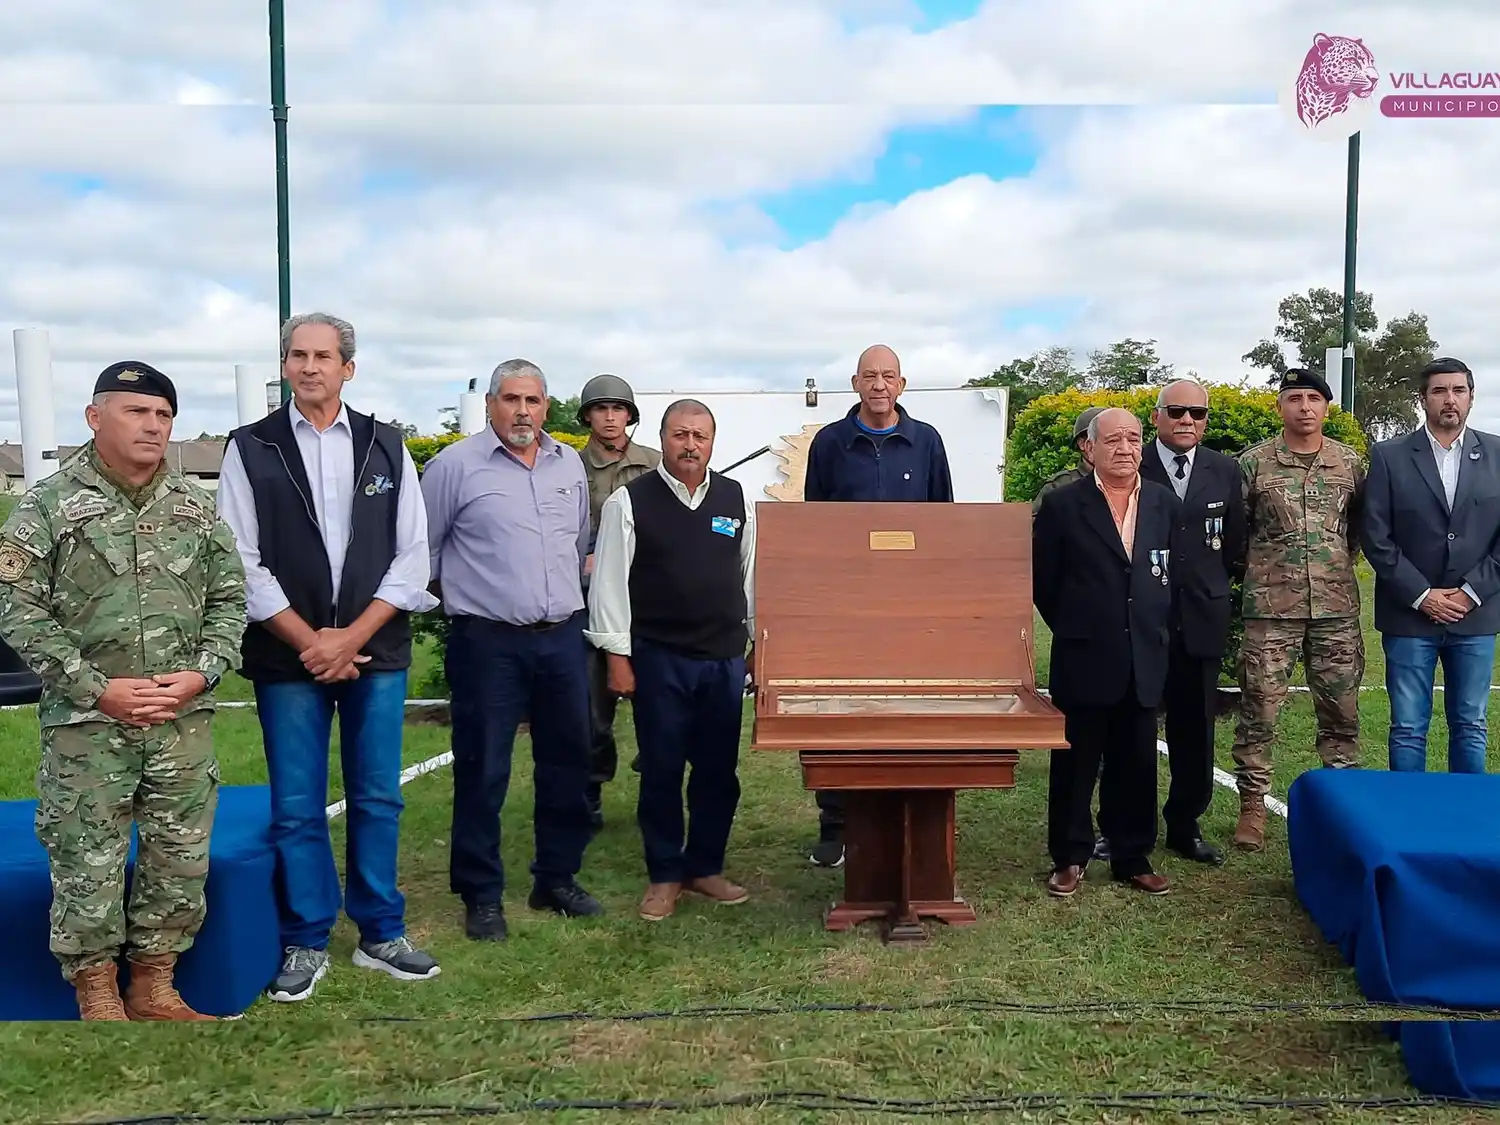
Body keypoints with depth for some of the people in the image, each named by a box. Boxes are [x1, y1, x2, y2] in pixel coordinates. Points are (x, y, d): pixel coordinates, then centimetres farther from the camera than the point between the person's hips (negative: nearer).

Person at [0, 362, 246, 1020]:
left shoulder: (195, 506, 8)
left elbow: (229, 597, 10)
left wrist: (201, 674, -6)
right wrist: (96, 688, -13)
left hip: (184, 720, 4)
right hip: (86, 724, -3)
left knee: (180, 858, 9)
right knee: (87, 864, 3)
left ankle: (154, 990, 25)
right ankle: (97, 999, 20)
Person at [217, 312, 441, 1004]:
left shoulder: (386, 447, 7)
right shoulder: (250, 449, 3)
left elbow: (413, 554, 2)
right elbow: (242, 560, -3)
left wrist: (352, 636, -8)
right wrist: (309, 640, -10)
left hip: (375, 650, 1)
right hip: (287, 655, -1)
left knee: (378, 798, 8)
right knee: (297, 807, 5)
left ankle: (381, 934, 22)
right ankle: (305, 944, 19)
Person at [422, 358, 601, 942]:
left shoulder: (570, 464, 11)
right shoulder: (455, 465, -5)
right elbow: (421, 549, 1)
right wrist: (460, 593, 8)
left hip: (563, 637, 5)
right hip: (487, 643, -5)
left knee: (568, 762, 12)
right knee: (482, 772, 1)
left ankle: (558, 878, 28)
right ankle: (482, 896, 14)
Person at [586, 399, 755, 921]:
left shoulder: (736, 500, 6)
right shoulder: (629, 501, -3)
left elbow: (752, 574, 12)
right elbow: (609, 582, -4)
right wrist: (618, 658, -6)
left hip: (725, 657, 3)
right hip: (658, 658, -3)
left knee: (719, 771, 10)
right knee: (661, 771, 6)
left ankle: (705, 867, 27)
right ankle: (664, 875, 21)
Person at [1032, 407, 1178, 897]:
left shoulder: (1164, 503, 7)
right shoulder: (1062, 504, -5)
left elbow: (1175, 573, 15)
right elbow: (1042, 580, 1)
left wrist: (1157, 628, 11)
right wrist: (1073, 628, 5)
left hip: (1144, 661, 3)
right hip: (1083, 659, -3)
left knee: (1136, 765, 10)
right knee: (1075, 764, 5)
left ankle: (1133, 858, 23)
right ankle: (1069, 859, 17)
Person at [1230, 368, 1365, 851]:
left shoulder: (1350, 462, 6)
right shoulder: (1254, 463, -2)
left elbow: (1361, 522, 18)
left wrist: (1338, 560, 13)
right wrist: (1262, 567, 7)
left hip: (1336, 608, 3)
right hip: (1270, 610, -2)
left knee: (1341, 712, 8)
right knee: (1259, 711, 1)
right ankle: (1252, 805, 12)